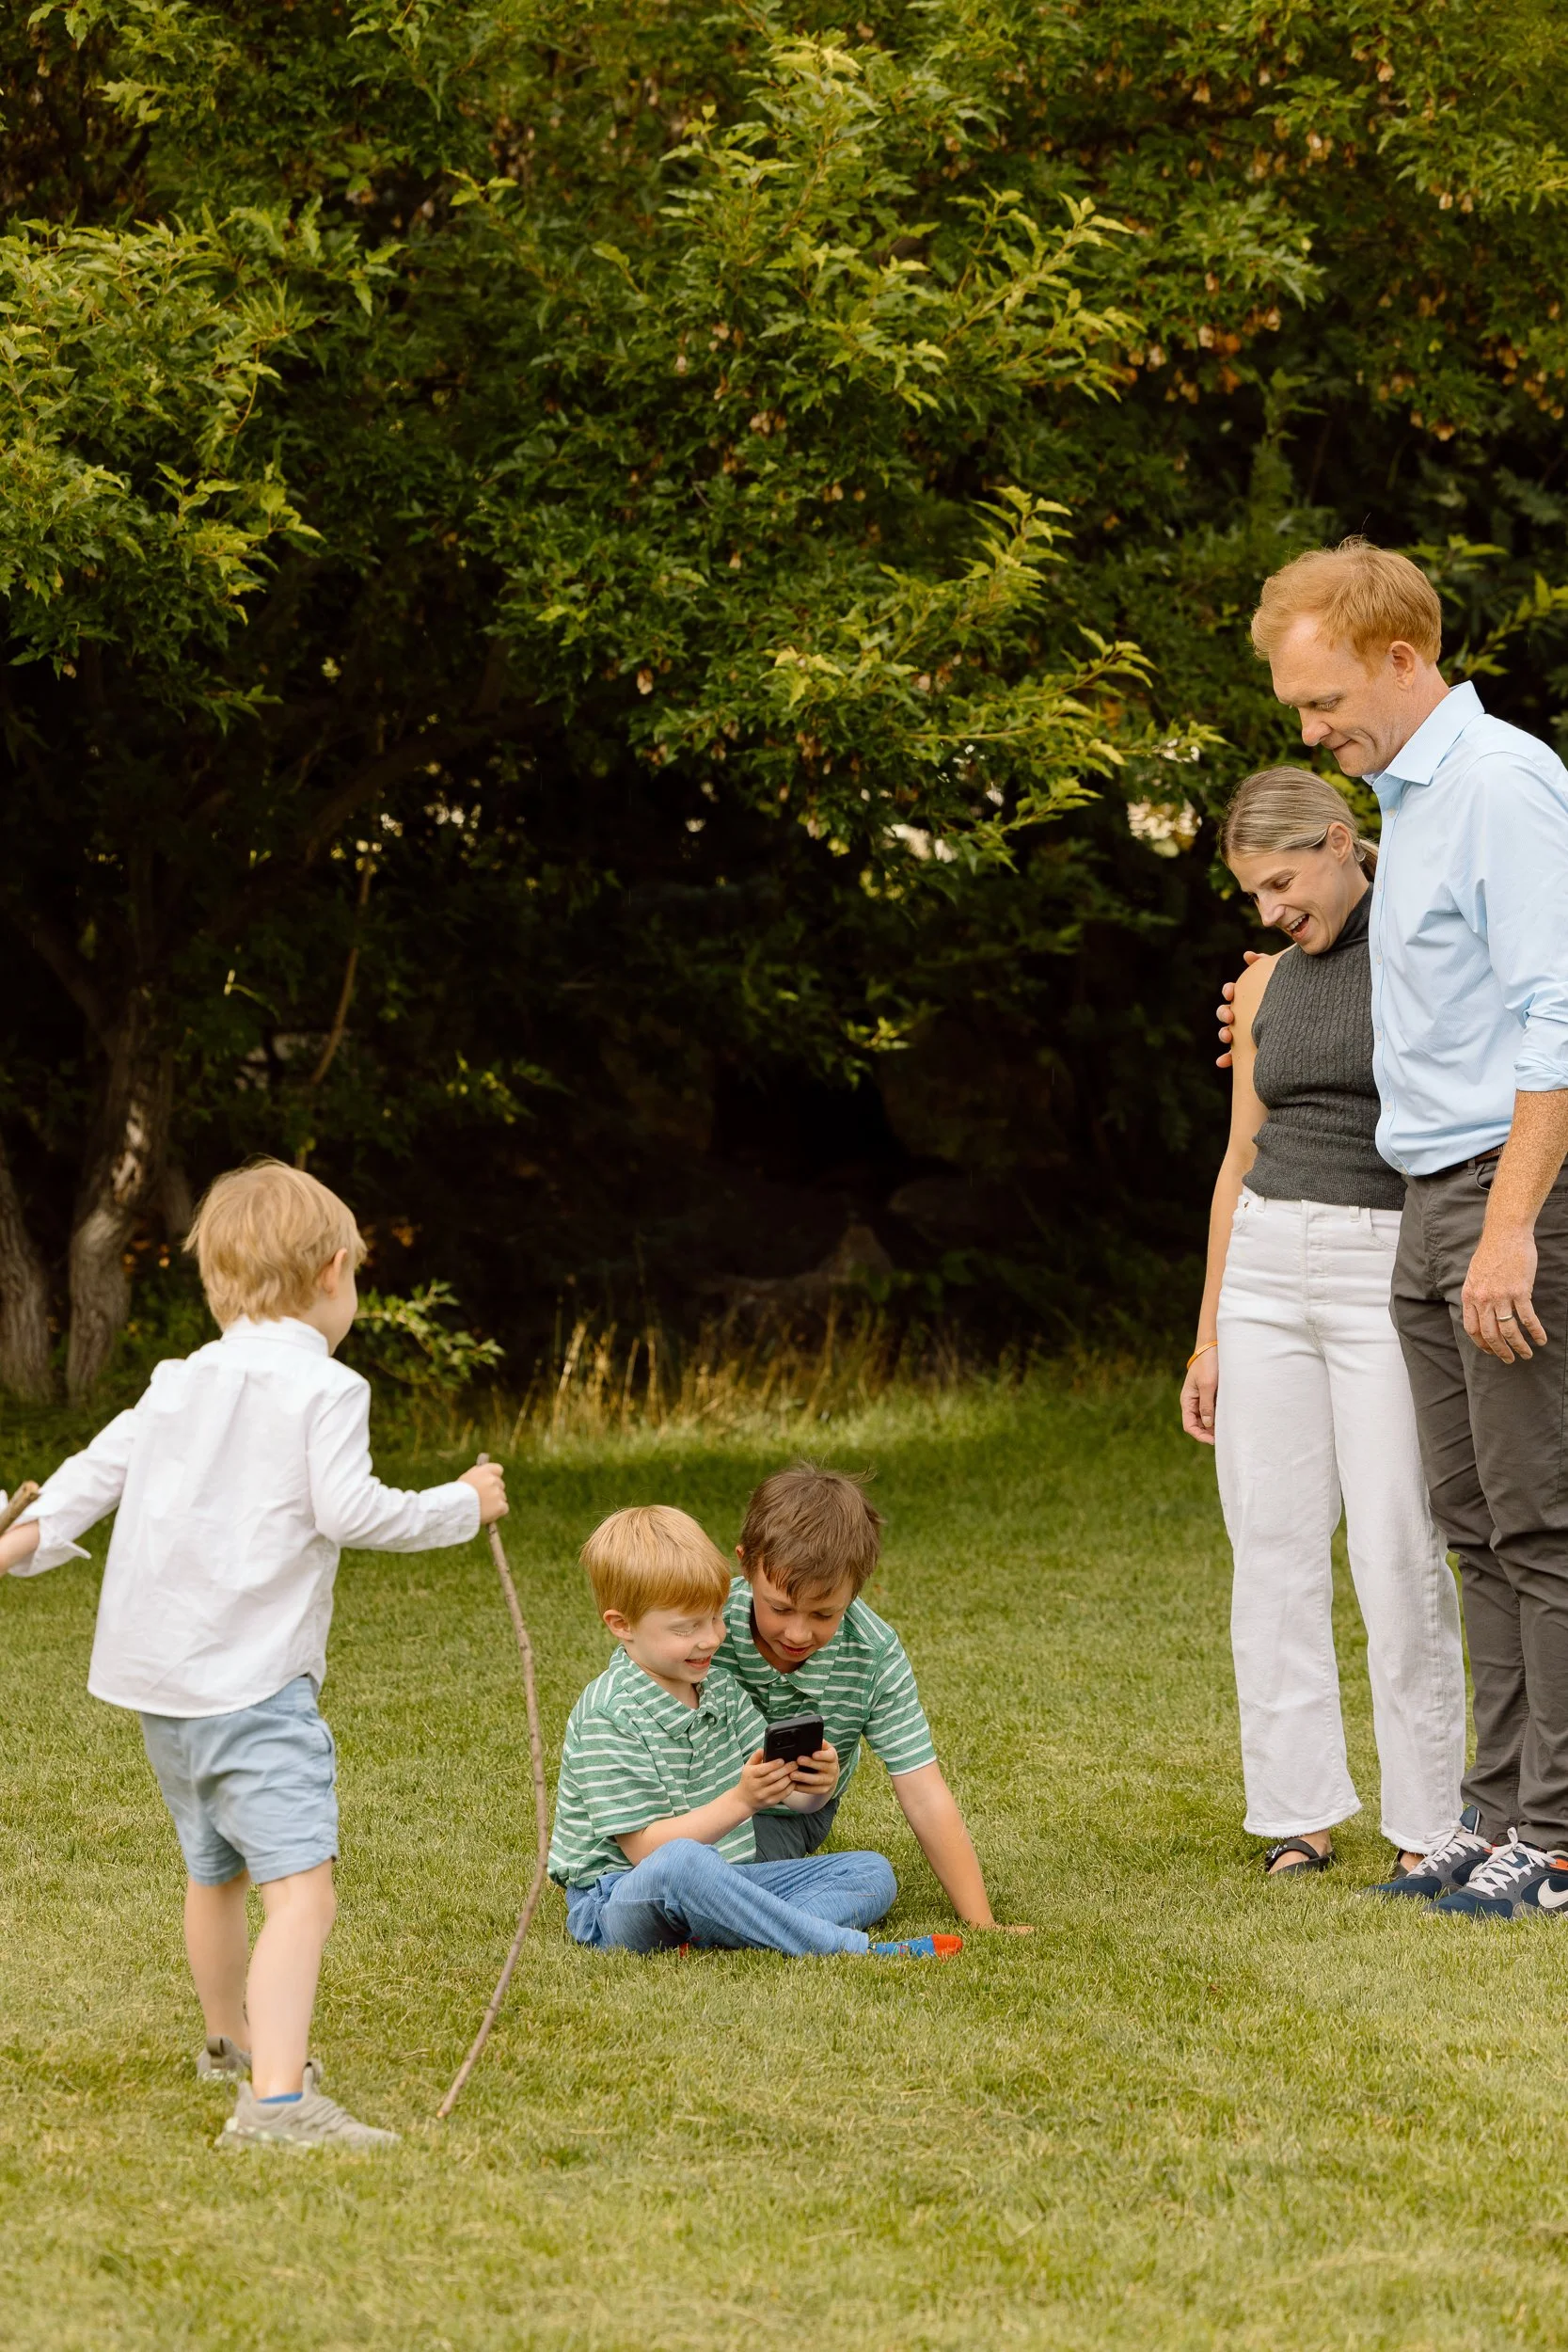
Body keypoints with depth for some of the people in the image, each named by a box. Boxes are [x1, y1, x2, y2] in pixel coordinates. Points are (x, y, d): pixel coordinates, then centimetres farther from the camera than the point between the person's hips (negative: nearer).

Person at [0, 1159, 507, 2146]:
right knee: (301, 1888, -17)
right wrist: (462, 1505, -3)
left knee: (216, 1870, 29)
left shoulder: (182, 1382, 12)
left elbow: (102, 1464, 11)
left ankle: (232, 2039, 50)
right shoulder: (324, 1388, -9)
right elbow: (349, 1511, -15)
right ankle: (276, 2097, -33)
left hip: (157, 1674, 9)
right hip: (253, 1679, -8)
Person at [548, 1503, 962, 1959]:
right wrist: (741, 1802, -29)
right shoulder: (608, 1716, -15)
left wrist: (814, 1785, -15)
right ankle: (851, 1947, -33)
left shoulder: (719, 1687, 10)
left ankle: (712, 1938, -27)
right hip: (620, 1898, -8)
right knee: (681, 1863, -42)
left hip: (720, 1885, 8)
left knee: (872, 1873, -1)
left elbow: (791, 1796, 10)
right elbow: (646, 1848, -19)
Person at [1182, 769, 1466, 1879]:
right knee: (1275, 1548, 3)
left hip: (1391, 1271, -5)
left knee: (1397, 1556, -8)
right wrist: (1208, 1338, 15)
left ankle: (1432, 1819, 2)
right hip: (1266, 1271, 5)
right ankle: (1299, 1810, 10)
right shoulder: (1267, 987, 12)